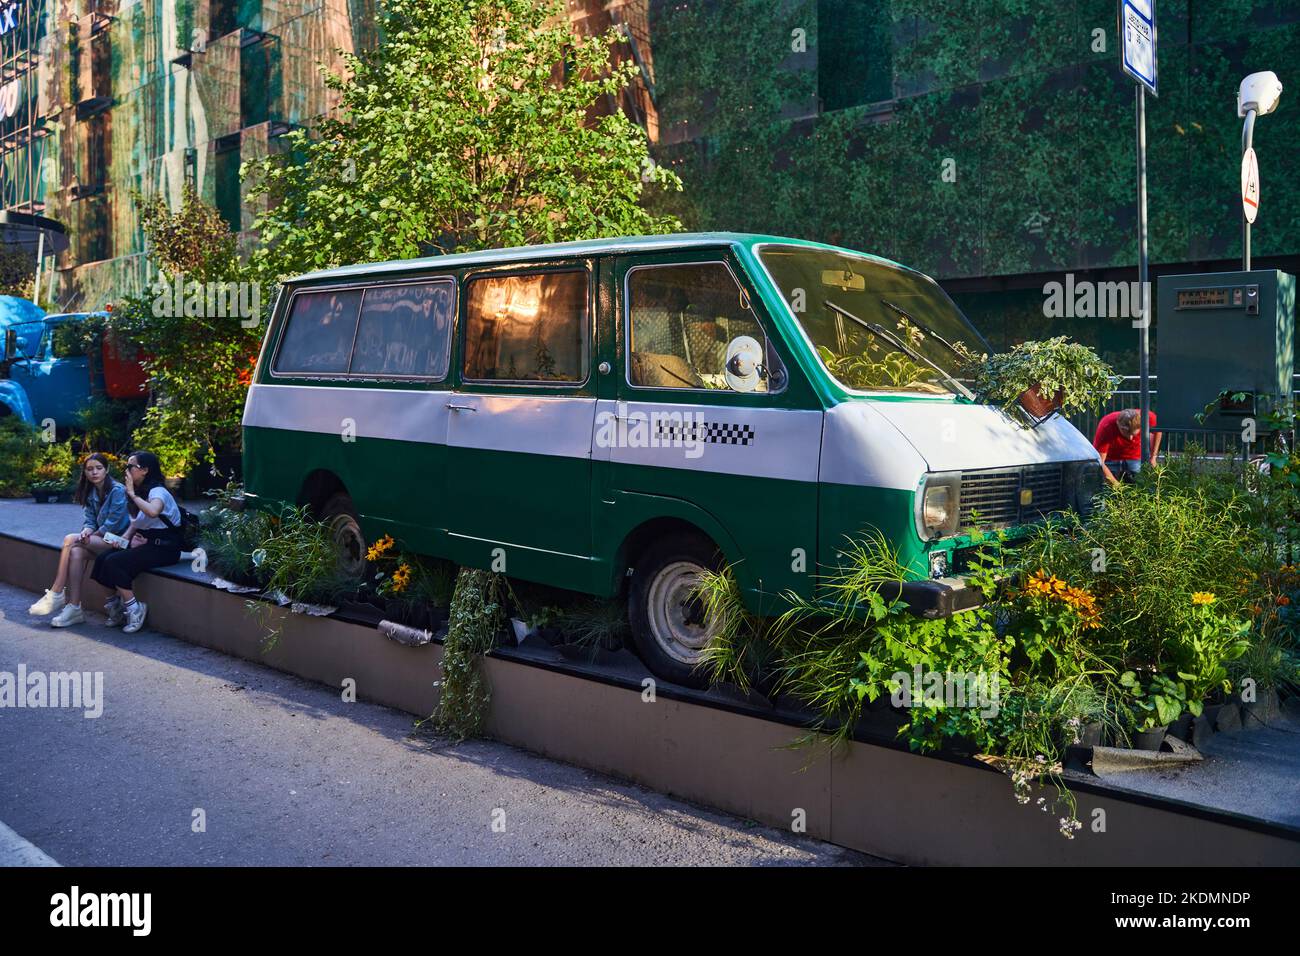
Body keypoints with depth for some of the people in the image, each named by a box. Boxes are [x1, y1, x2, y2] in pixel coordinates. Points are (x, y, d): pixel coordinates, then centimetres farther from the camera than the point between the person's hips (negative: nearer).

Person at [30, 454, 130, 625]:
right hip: (100, 540, 6)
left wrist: (91, 536, -12)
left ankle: (55, 596, -18)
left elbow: (113, 524, -15)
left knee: (69, 540, -22)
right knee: (76, 552, -25)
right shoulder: (90, 493, 12)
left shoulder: (117, 491, -11)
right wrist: (86, 533, -15)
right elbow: (89, 521, 6)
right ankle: (74, 608, -27)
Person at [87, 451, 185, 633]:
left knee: (113, 563, -21)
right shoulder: (140, 492, 14)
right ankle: (119, 602, 5)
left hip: (164, 548, -8)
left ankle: (134, 608, -6)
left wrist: (133, 495, -24)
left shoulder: (158, 491, -14)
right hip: (145, 543, 8)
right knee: (103, 559, -9)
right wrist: (124, 538, -1)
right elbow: (135, 524, 19)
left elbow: (152, 511, -38)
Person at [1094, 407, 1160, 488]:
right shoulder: (1106, 427, -37)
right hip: (1110, 459, -2)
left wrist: (1153, 456, -2)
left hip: (1135, 458, 2)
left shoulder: (1148, 418, -29)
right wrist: (1115, 484, -39)